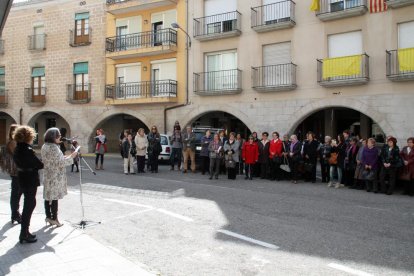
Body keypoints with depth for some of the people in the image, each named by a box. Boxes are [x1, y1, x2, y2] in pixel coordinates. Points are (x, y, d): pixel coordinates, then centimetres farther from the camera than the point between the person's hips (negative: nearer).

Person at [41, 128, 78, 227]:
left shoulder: (44, 146, 10)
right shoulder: (54, 148, -20)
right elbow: (60, 163, -20)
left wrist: (64, 157, 14)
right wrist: (71, 156, -10)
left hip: (47, 176, 9)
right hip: (55, 177, -9)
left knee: (48, 196, 13)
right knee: (54, 197, 0)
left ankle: (48, 216, 22)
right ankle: (54, 218, 9)